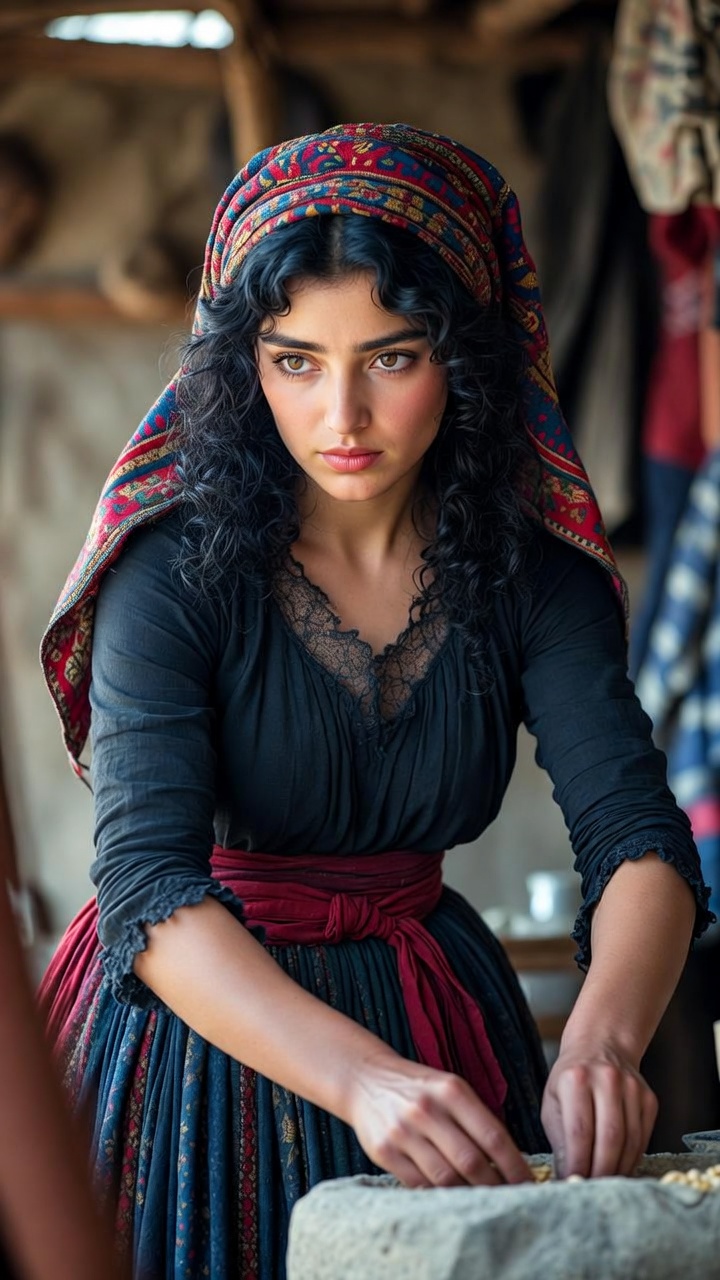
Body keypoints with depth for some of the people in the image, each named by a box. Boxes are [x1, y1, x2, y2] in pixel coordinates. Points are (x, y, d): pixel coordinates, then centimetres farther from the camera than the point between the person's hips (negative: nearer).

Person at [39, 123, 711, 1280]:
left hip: (432, 1007, 3)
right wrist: (364, 1080, -43)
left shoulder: (531, 568, -8)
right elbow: (149, 886, -28)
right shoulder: (179, 566, -18)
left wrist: (603, 1043, -38)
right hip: (206, 1015, -3)